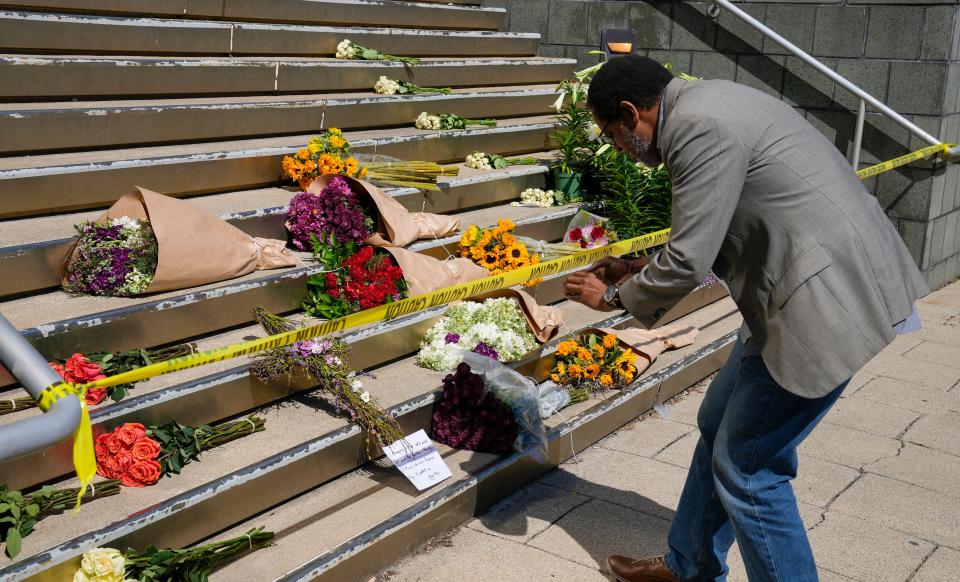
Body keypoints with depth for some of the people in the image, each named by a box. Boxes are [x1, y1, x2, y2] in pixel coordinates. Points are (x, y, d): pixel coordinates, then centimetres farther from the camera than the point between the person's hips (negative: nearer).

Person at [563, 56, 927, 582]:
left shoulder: (699, 127, -20)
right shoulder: (705, 107, 13)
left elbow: (688, 264, -19)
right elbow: (711, 232, 22)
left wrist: (615, 296, -1)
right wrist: (638, 270, 19)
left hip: (829, 299, -11)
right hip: (818, 281, 11)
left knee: (747, 466, -1)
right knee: (720, 427, 20)